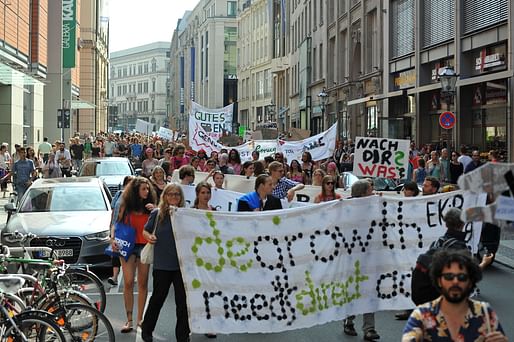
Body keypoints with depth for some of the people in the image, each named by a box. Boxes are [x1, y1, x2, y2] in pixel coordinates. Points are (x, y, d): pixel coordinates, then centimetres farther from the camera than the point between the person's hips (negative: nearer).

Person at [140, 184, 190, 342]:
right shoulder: (157, 213, 3)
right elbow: (145, 230, 11)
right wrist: (149, 237, -10)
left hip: (181, 263, 1)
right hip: (162, 264, -1)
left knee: (182, 300, 3)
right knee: (158, 298, 9)